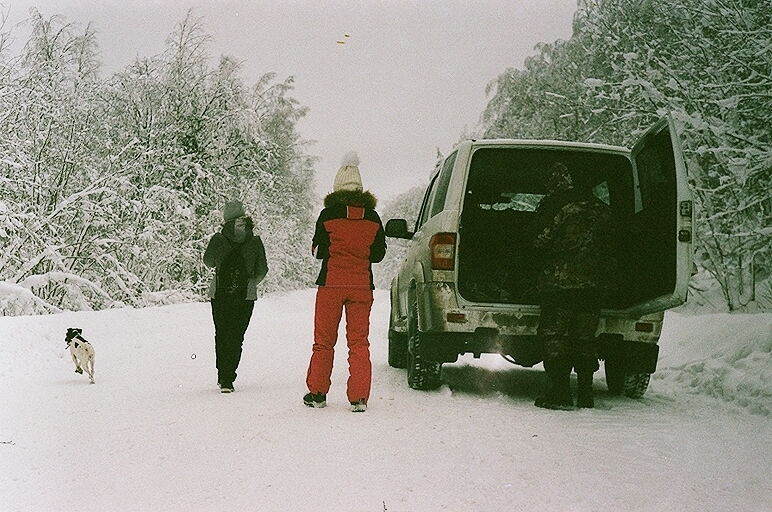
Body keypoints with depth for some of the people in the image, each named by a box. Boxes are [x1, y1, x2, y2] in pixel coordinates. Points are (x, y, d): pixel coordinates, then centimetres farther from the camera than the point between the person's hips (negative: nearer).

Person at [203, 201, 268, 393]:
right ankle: (227, 380, -5)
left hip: (219, 295, 0)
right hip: (245, 296, 0)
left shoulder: (218, 239, -5)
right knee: (236, 337, 4)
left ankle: (223, 377, 17)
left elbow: (208, 262, 10)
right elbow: (262, 271, 3)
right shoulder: (255, 241, -3)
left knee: (221, 335, 15)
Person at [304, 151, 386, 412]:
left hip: (331, 284, -2)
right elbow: (378, 253, 8)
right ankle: (358, 398, 0)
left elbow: (318, 250, 0)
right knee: (359, 341, 5)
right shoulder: (372, 217, 2)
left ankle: (317, 393, 15)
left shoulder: (328, 214, -5)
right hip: (362, 285, 2)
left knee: (324, 340, 9)